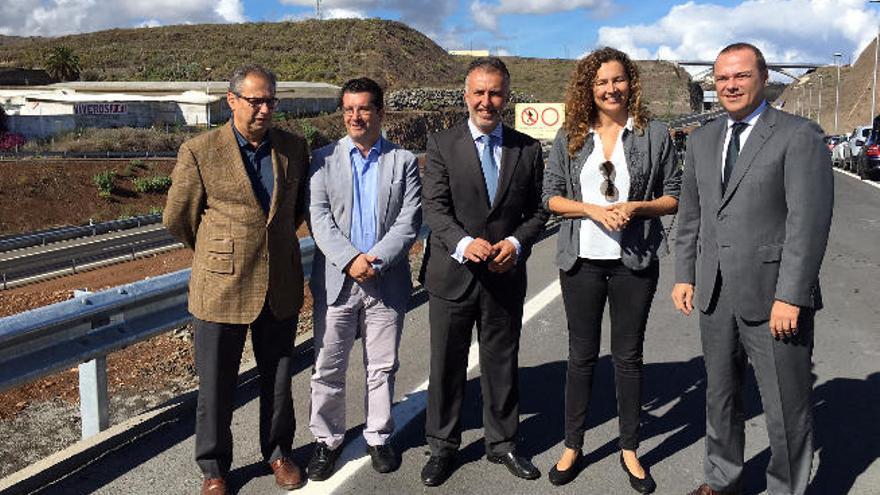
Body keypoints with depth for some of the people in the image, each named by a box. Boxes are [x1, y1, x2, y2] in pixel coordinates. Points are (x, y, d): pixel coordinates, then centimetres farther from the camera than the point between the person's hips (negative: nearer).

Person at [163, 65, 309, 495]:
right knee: (216, 386, 9)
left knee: (278, 379, 16)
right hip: (221, 287, -3)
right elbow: (177, 218, 2)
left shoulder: (293, 148, 3)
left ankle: (278, 451, 36)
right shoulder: (199, 151, -8)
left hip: (280, 286, 3)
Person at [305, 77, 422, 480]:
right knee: (328, 368, 7)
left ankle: (378, 437, 28)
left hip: (387, 281, 0)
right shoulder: (324, 159, 5)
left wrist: (377, 260, -16)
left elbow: (409, 221, -4)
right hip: (336, 280, 0)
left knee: (382, 367, 11)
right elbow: (319, 218, -4)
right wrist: (350, 260, -17)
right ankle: (327, 439, 24)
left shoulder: (404, 161, 5)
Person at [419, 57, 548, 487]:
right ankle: (442, 446, 28)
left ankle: (502, 442, 33)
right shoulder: (441, 145, -1)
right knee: (447, 365, 10)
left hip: (505, 275, 2)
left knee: (502, 364, 14)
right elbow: (434, 208, -9)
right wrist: (463, 242, -27)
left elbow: (538, 210, 7)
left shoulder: (527, 149, 5)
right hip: (452, 274, -1)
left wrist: (517, 242, -12)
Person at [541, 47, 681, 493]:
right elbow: (550, 196, 3)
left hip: (635, 260, -1)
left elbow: (674, 197, 3)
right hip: (582, 259, 1)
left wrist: (635, 207, -15)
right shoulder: (569, 138, 4)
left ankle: (629, 449, 24)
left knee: (628, 356, 9)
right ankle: (572, 447, 23)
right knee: (581, 355, 10)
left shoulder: (654, 134, 1)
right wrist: (592, 209, -14)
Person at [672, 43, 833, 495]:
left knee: (787, 407, 5)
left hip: (773, 295, -6)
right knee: (719, 395, 18)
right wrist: (685, 275, 9)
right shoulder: (702, 140, 11)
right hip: (716, 293, 6)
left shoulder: (799, 136, -8)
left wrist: (790, 296, -18)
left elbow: (809, 221, -14)